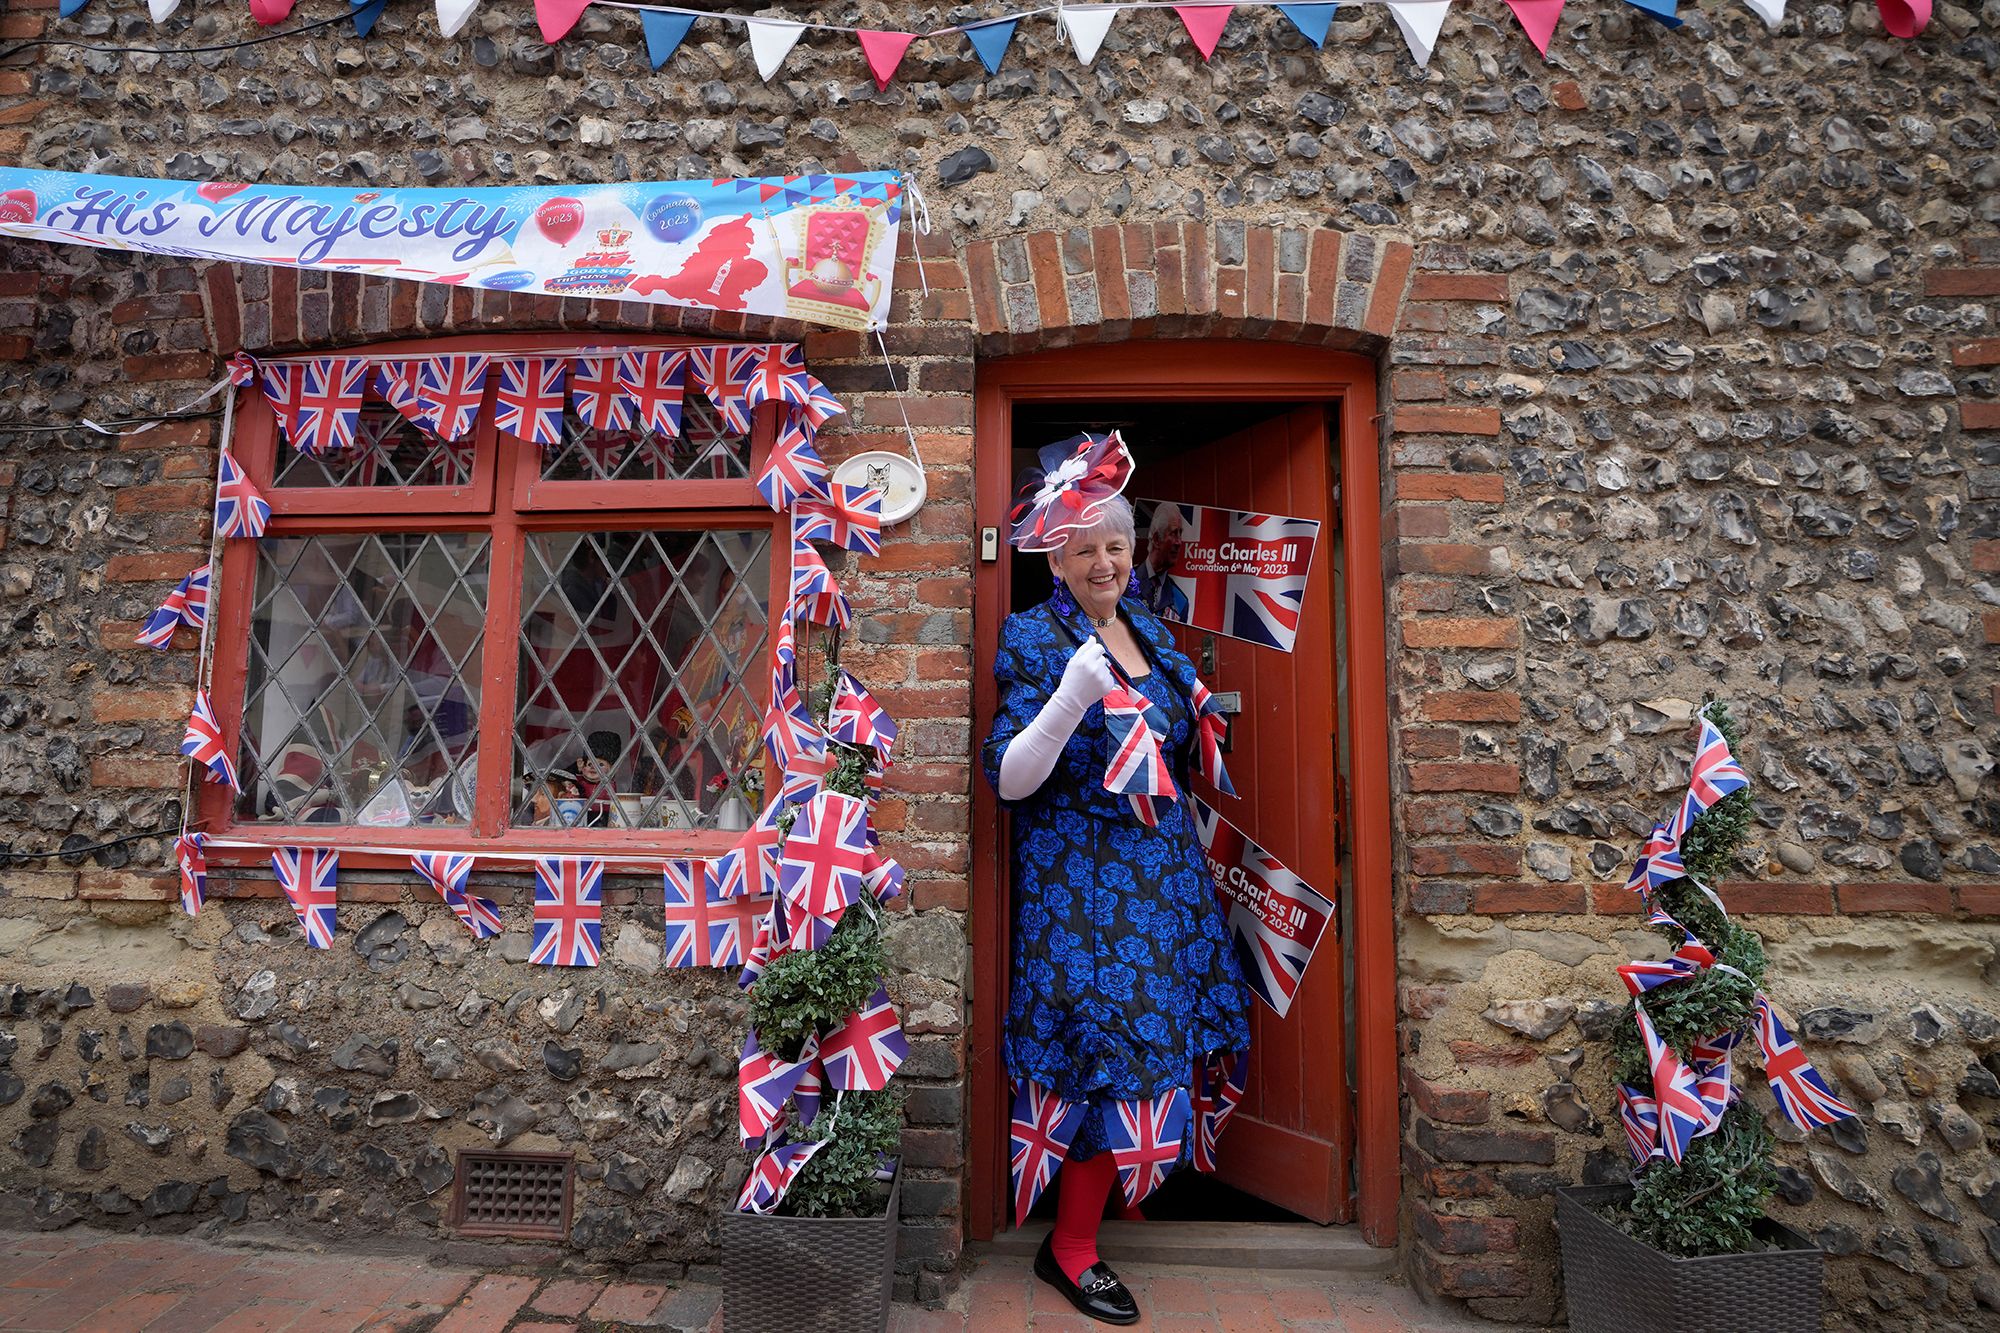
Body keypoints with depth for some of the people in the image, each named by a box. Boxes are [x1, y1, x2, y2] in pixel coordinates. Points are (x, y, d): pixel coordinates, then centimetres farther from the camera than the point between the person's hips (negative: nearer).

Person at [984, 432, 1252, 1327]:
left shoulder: (1146, 628, 10)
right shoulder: (1033, 639, -11)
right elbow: (1009, 781, -20)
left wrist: (1203, 730, 9)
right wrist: (1070, 700, -31)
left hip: (1162, 864, 7)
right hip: (1081, 875, -7)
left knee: (1158, 1031, 13)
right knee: (1112, 1049, -4)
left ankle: (1135, 1175, 37)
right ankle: (1070, 1247, 15)